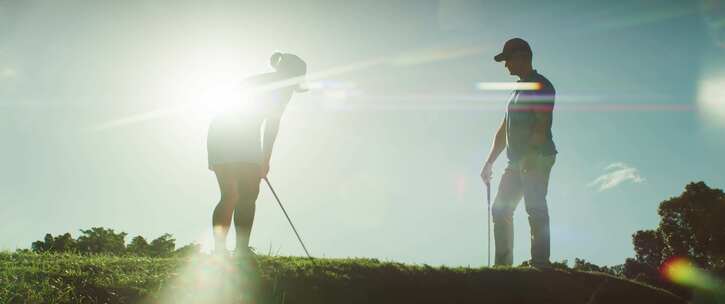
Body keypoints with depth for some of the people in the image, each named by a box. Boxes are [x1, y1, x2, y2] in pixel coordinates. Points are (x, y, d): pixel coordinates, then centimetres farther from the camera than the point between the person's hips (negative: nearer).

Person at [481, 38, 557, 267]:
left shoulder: (541, 86, -3)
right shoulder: (518, 90, 25)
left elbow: (542, 125, -15)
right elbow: (504, 131, 25)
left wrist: (530, 155, -25)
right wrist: (490, 162, 20)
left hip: (537, 158, -9)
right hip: (517, 162, 9)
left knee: (536, 210, -14)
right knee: (500, 210, 5)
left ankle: (540, 263, -16)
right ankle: (503, 264, 7)